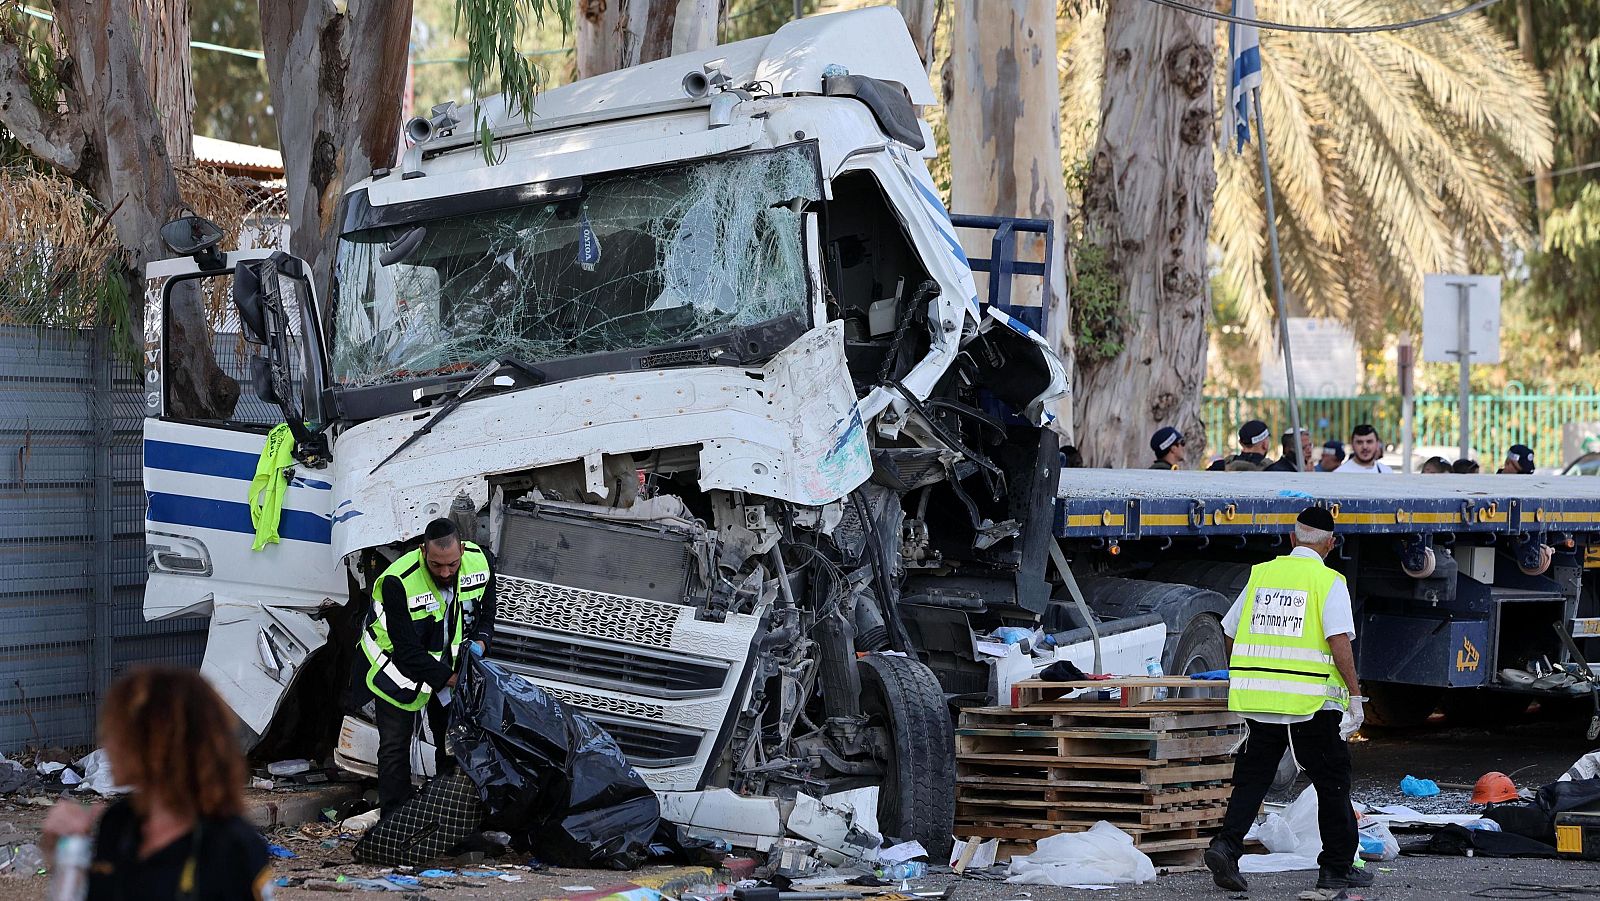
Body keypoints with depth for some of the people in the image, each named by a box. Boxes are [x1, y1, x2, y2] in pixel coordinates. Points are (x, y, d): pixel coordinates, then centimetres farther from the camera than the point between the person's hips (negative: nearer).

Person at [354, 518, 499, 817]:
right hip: (399, 665, -5)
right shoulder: (398, 581, -36)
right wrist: (448, 679, -35)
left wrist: (480, 641, -19)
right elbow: (407, 649, -31)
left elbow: (486, 612, 1)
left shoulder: (480, 562, -19)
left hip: (447, 662, 5)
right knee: (395, 746, -1)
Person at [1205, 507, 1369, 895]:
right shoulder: (1329, 581, -5)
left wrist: (1240, 679, 31)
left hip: (1259, 701, 4)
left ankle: (1227, 844, -9)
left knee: (1252, 779, 10)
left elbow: (1230, 633, 16)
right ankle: (1337, 868, 14)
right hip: (1312, 702, -4)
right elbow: (1340, 641, -16)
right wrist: (1355, 696, -13)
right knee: (1332, 783, 9)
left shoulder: (1261, 574, 9)